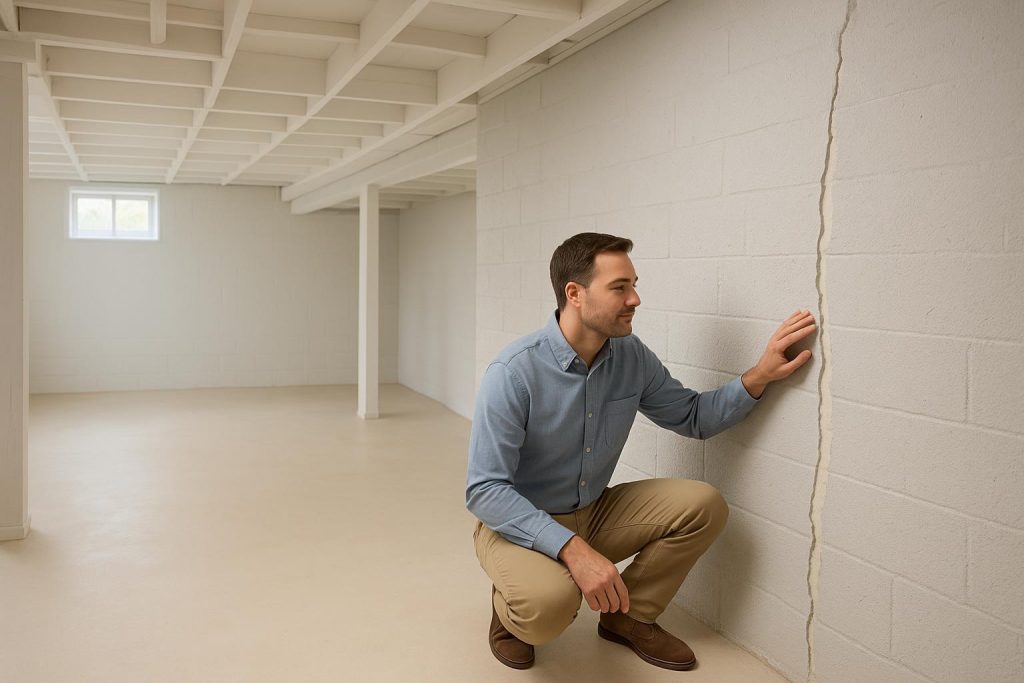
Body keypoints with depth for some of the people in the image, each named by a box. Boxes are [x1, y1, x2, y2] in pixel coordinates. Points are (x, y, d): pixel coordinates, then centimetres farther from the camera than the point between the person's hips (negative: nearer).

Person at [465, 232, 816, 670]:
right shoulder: (514, 372, -25)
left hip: (594, 514, 6)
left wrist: (760, 375, -10)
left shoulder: (632, 357, -6)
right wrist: (573, 549, -36)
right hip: (521, 524, -6)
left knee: (702, 505, -10)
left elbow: (694, 417, 7)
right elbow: (484, 490, -26)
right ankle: (511, 612, 2)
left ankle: (628, 616, 10)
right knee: (550, 599, -37)